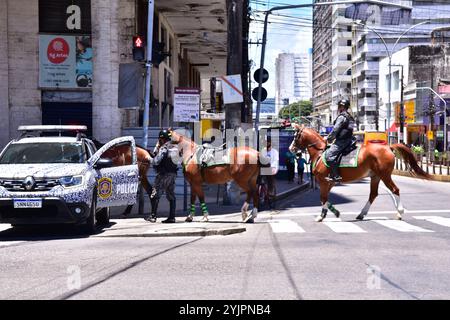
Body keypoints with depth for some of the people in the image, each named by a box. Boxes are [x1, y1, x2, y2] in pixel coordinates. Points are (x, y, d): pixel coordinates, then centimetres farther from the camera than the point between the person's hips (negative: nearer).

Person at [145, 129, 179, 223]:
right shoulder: (174, 148, 11)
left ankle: (153, 216, 3)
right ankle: (172, 217, 8)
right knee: (171, 196, 10)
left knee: (155, 195, 2)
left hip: (163, 174, -8)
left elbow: (156, 161, -22)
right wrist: (157, 148, 11)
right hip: (172, 174, 8)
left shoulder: (163, 148, -14)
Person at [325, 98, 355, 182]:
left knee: (330, 154, -19)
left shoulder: (341, 117, -12)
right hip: (348, 140, 11)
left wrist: (329, 138, -2)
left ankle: (336, 176, -26)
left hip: (341, 141, -11)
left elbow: (335, 130, -15)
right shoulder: (349, 117, 20)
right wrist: (333, 138, 26)